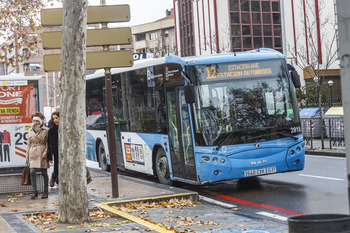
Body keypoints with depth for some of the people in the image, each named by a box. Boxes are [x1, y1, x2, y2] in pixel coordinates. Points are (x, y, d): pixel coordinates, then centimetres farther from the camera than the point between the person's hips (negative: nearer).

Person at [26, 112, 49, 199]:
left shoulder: (46, 130, -2)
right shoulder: (30, 131, 11)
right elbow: (29, 144, 16)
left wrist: (46, 152, -12)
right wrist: (27, 156, 13)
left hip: (42, 153, -3)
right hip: (33, 154, 3)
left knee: (44, 173, 2)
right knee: (32, 172, -8)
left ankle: (46, 191, 13)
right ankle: (34, 191, -2)